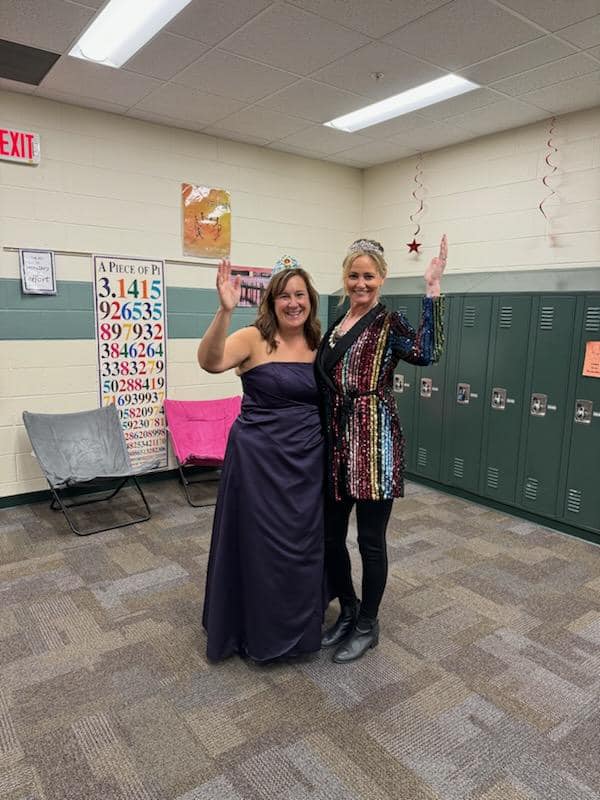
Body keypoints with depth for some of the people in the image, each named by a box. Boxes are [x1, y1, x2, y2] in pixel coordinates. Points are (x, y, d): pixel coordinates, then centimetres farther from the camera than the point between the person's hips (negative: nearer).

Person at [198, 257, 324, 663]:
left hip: (307, 458, 5)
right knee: (260, 543, 8)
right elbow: (210, 361, -30)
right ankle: (256, 630, 32)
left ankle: (297, 627, 41)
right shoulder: (254, 338, -11)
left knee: (303, 544, 16)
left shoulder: (319, 345, 5)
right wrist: (225, 311, -42)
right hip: (259, 457, -5)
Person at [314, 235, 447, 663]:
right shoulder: (338, 325, 14)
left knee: (370, 539, 6)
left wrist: (433, 289, -29)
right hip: (336, 443, 7)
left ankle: (367, 625, 28)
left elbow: (427, 352, -28)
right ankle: (348, 610, 38)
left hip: (375, 442, -6)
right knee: (330, 535, 14)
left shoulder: (389, 323, -5)